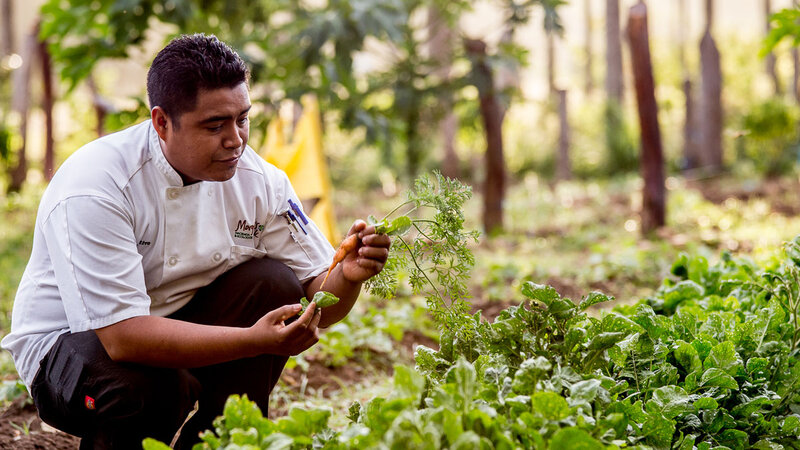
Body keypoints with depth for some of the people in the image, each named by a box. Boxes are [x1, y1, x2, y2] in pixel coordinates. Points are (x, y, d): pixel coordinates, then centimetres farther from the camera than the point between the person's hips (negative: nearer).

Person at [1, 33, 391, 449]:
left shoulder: (259, 180, -9)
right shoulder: (91, 191, -27)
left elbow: (318, 309, -5)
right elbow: (122, 336, -34)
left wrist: (348, 276, -29)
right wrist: (256, 340, -40)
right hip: (75, 340, -5)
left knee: (274, 282, -18)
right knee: (154, 387, -37)